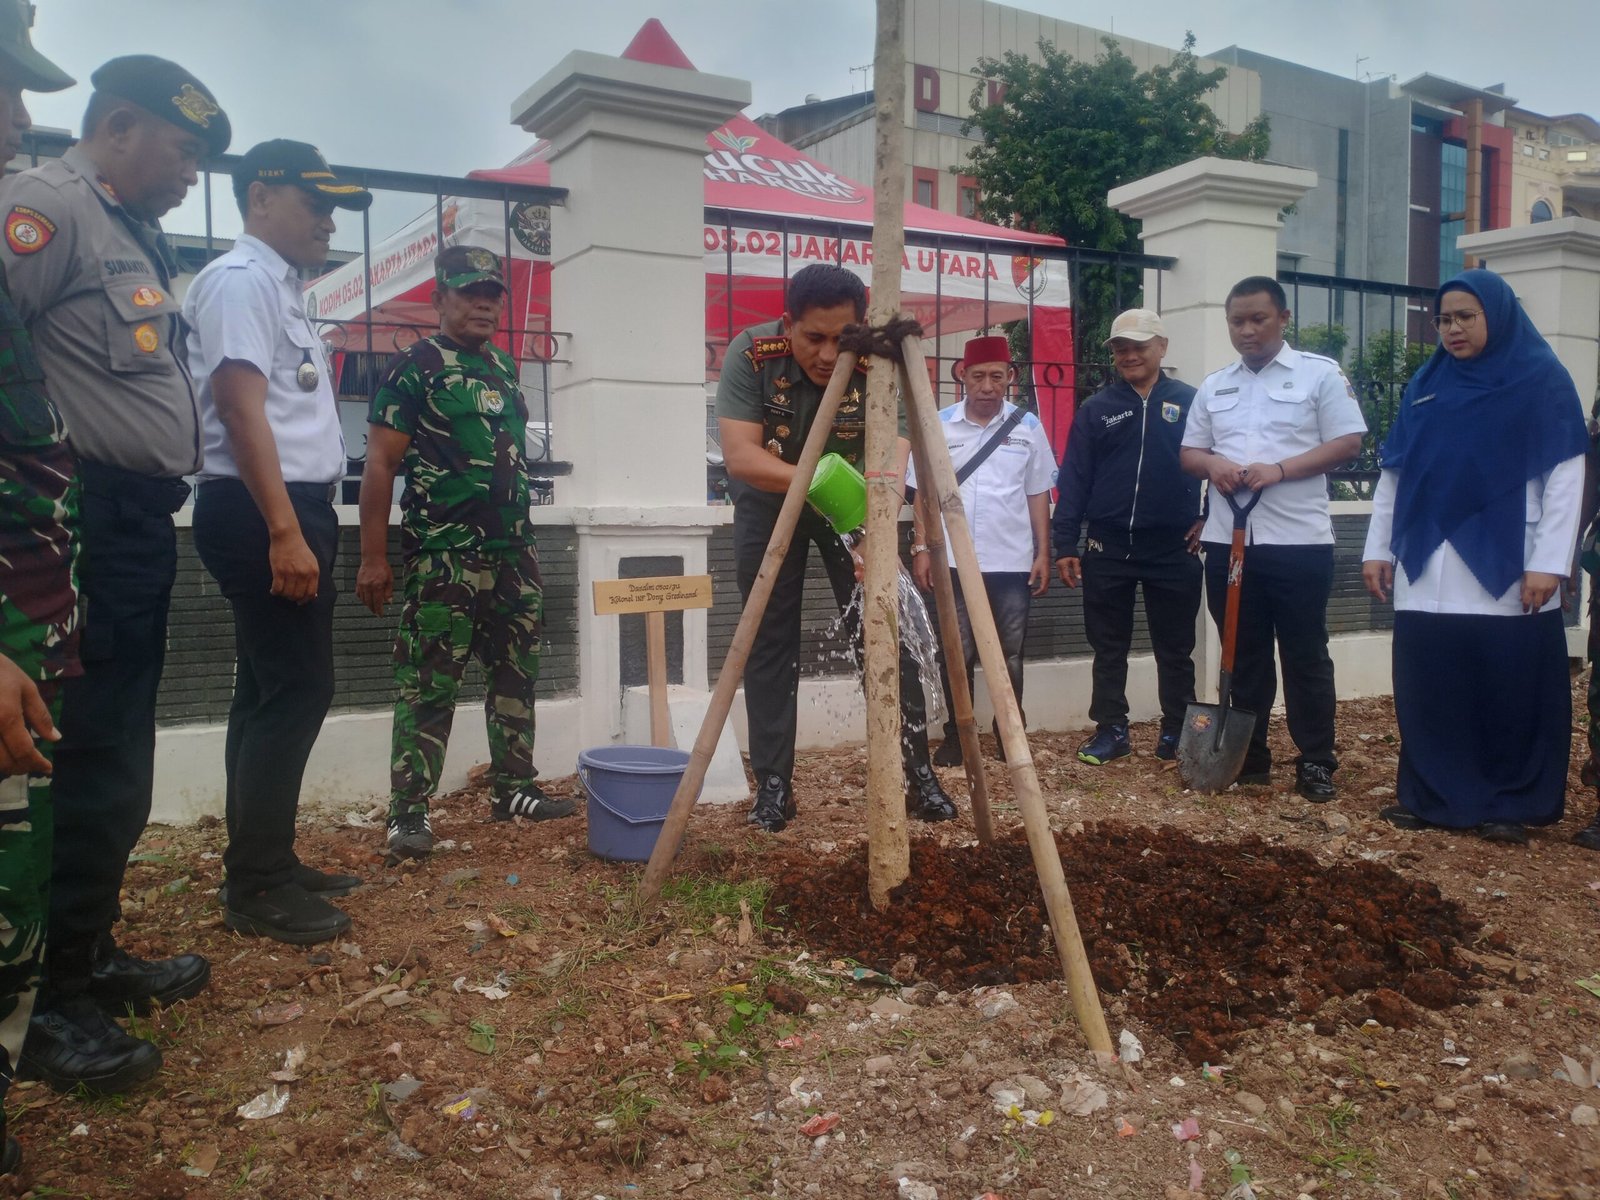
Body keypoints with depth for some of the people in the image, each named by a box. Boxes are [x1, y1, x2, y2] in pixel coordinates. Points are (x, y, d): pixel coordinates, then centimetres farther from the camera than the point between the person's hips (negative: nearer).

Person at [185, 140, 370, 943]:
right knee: (295, 690, -9)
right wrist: (285, 532, -25)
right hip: (263, 515, -10)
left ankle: (262, 866, 22)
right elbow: (242, 410, -19)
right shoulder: (241, 279, -9)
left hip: (293, 510, 10)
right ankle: (256, 888, -1)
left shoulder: (277, 286, 21)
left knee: (274, 691, 13)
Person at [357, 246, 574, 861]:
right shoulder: (415, 366, -5)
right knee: (429, 684, -6)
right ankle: (407, 811, 0)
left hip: (514, 550, 8)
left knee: (516, 674, 13)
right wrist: (373, 558, -14)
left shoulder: (504, 368, 16)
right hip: (444, 554, -7)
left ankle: (514, 788, 25)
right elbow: (380, 465, -9)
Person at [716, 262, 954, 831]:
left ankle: (919, 774, 7)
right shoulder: (751, 354, -26)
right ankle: (773, 785, 10)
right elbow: (740, 456, -34)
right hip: (768, 500, 0)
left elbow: (893, 454, -31)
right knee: (770, 642, 0)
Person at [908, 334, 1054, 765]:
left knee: (1010, 654, 9)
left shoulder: (1028, 426, 4)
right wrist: (921, 548, -3)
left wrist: (1043, 553, 3)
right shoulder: (939, 425, 1)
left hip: (1013, 561, 1)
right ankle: (955, 736, 15)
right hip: (954, 561, -1)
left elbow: (1038, 495, 7)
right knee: (956, 654, 5)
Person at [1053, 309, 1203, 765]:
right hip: (1108, 548, 1)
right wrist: (1065, 544, -4)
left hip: (1174, 548, -1)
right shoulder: (1095, 408, 4)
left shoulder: (1191, 402, 2)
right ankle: (1111, 730, 19)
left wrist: (1210, 517, 1)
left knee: (1174, 648, 9)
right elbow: (1073, 478, 1)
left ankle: (1178, 732, 20)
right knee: (1109, 648, 8)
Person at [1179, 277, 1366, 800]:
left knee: (1305, 654, 2)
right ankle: (1247, 756, 20)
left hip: (1299, 541, -4)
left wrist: (1279, 469, -17)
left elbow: (1347, 442, -5)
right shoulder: (1213, 386, 14)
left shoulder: (1320, 374, 1)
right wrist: (1213, 464, -8)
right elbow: (1188, 452, 15)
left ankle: (1316, 762, 11)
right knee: (1243, 654, 11)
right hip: (1227, 540, 4)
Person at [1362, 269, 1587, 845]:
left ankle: (1511, 805, 13)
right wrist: (1378, 548, 7)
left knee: (1510, 689, 1)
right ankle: (1429, 795, 15)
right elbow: (1394, 472, 14)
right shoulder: (1425, 385, 13)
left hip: (1506, 566, -4)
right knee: (1426, 685, 5)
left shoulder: (1543, 379, 1)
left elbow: (1565, 476, -4)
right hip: (1427, 566, 4)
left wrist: (1548, 562, -12)